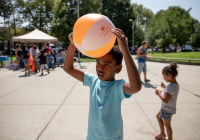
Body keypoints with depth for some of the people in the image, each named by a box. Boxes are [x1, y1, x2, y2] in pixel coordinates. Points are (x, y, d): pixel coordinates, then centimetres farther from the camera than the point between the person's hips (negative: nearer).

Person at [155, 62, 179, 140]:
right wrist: (164, 87, 4)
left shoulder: (170, 86, -30)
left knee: (167, 125, 8)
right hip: (166, 107, 10)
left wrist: (159, 93, -19)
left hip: (167, 109, -10)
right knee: (158, 116, 27)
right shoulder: (176, 84, -1)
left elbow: (166, 100, -31)